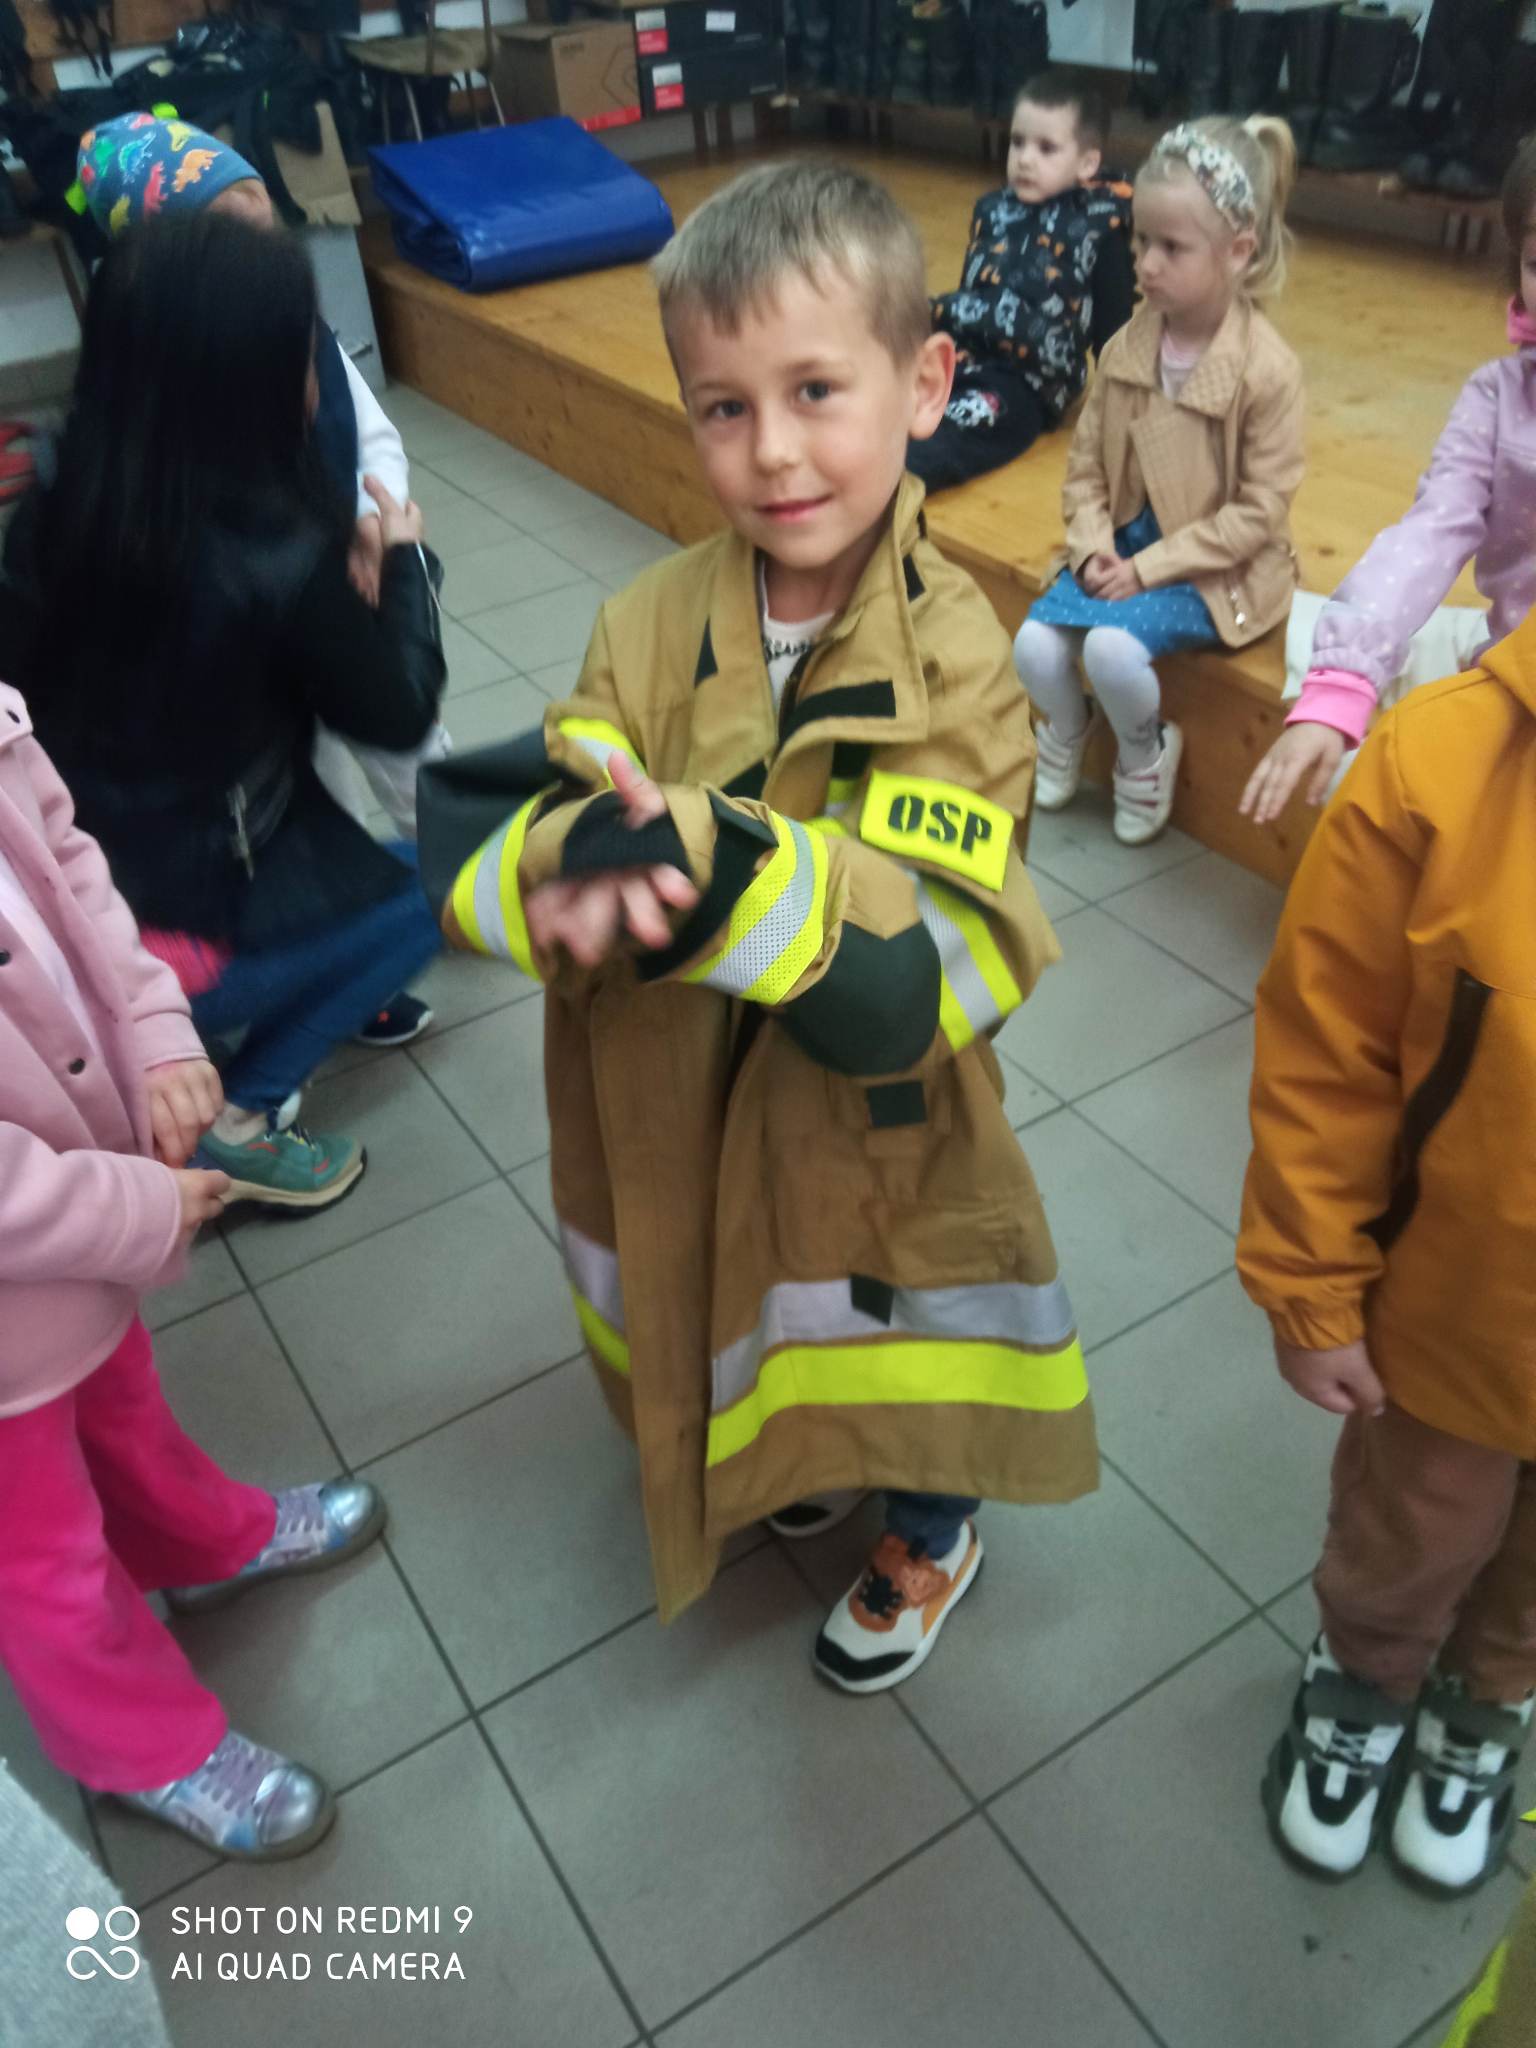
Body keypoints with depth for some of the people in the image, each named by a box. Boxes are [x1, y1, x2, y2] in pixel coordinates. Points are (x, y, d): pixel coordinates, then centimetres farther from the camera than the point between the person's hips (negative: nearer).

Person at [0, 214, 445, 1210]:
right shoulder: (280, 558, -22)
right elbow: (400, 714, -8)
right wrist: (403, 557, 8)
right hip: (160, 940, -6)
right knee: (425, 888, 14)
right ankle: (232, 1125, 8)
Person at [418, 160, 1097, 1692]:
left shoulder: (953, 660, -22)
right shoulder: (649, 621, -12)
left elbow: (928, 977, -32)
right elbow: (473, 852, -15)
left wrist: (709, 862, -47)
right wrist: (567, 880, -39)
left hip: (871, 1147, -3)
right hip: (673, 1125, 4)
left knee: (893, 1377, 23)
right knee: (719, 1350, 29)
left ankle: (928, 1538, 59)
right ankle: (760, 1488, 66)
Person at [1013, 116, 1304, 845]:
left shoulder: (1269, 370, -16)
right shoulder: (1127, 347, -2)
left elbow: (1257, 514, -15)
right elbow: (1085, 466, 4)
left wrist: (1149, 566, -20)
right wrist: (1094, 551, -14)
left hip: (1212, 567, -5)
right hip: (1125, 544, 5)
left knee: (1113, 647, -29)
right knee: (1035, 646, -17)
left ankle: (1144, 755, 4)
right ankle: (1065, 732, 19)